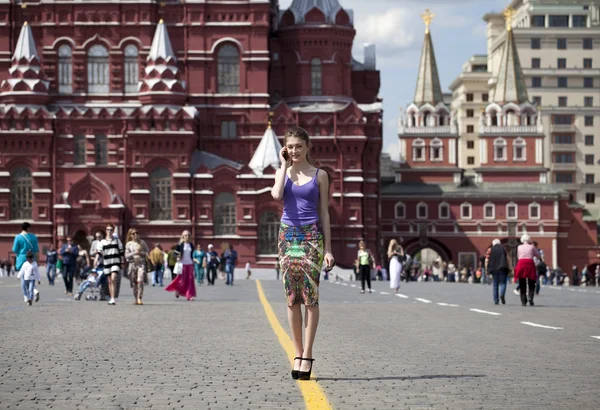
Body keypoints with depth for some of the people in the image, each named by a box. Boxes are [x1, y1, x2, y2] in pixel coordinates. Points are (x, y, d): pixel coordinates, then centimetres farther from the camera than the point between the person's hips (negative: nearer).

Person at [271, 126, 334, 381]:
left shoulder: (319, 175, 5)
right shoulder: (282, 172, 10)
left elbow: (324, 212, 5)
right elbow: (277, 195, -12)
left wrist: (328, 248, -1)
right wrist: (285, 165, -2)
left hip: (312, 236, -2)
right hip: (287, 235, 2)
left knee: (310, 295, -7)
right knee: (292, 297, 3)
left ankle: (307, 355, -7)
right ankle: (298, 353, 8)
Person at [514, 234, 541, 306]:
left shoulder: (519, 247, 10)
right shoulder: (531, 247, 5)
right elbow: (538, 255, 16)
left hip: (521, 263, 1)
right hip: (530, 264, -1)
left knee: (522, 285, 8)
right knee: (531, 284, 6)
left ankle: (523, 301, 3)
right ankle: (530, 298, -16)